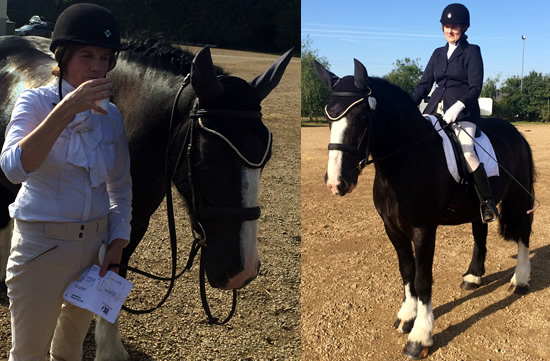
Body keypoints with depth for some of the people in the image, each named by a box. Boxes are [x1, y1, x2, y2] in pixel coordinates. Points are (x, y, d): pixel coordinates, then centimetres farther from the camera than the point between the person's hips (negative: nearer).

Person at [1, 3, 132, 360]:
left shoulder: (111, 115, -1)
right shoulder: (37, 101, -12)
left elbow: (121, 186, 8)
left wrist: (118, 241, -1)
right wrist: (67, 109, -37)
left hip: (95, 243, 4)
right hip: (41, 245, -4)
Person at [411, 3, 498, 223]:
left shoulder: (472, 52, 2)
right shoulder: (438, 54, 17)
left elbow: (475, 87, -8)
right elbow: (424, 85, 13)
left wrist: (458, 106, -25)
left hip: (463, 112, -5)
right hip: (435, 110, 6)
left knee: (466, 151, -27)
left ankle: (487, 202, -15)